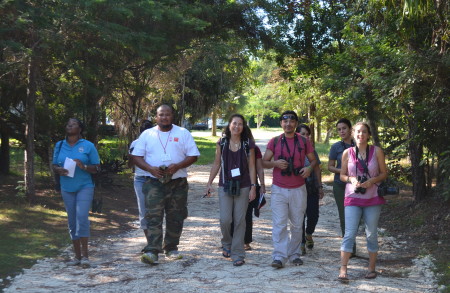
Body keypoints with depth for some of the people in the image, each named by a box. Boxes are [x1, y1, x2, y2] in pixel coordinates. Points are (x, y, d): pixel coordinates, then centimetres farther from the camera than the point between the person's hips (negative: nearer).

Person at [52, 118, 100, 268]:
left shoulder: (88, 146, -1)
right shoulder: (59, 145, 9)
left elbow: (96, 168, -1)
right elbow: (54, 166, 13)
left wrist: (84, 167, -20)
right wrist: (59, 170, -10)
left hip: (84, 187, -4)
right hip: (67, 188, 4)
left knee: (82, 217, -18)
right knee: (72, 222, 6)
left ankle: (85, 254, -13)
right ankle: (77, 255, 14)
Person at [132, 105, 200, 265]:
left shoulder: (183, 133, 6)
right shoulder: (147, 134, 8)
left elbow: (193, 155, 2)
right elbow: (137, 157, 5)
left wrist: (177, 166, -15)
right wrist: (150, 168, -14)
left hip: (178, 183, 1)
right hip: (154, 182, -1)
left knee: (175, 217, 7)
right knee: (153, 216, -13)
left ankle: (171, 248, 22)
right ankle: (151, 251, -19)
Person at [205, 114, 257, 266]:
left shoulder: (248, 144, 1)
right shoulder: (222, 143, 4)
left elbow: (251, 166, 1)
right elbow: (216, 164, 10)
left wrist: (253, 186, -5)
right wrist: (209, 183, 7)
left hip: (243, 187, -1)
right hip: (225, 186, 1)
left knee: (239, 220, 0)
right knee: (225, 219, -7)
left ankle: (237, 254, 7)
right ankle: (227, 244, 23)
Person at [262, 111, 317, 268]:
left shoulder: (304, 142, 4)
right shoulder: (274, 141, 3)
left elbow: (313, 160, 13)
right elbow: (264, 162, 5)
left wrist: (309, 168, -10)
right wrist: (275, 163, -16)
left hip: (298, 189, 1)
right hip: (279, 189, -1)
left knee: (297, 225, 9)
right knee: (279, 224, -8)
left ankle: (294, 254, 20)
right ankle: (279, 256, -7)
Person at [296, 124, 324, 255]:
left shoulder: (312, 150, 9)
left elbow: (317, 169, 13)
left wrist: (320, 186, 11)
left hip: (312, 188, 3)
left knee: (313, 215, 1)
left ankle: (308, 234, 31)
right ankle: (302, 243, 9)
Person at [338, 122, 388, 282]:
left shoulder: (376, 151, 0)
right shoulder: (347, 153, 1)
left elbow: (384, 173, 5)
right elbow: (342, 175, 9)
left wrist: (372, 180, -13)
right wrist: (351, 179, -12)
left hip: (373, 198, 1)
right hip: (353, 198, 0)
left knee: (371, 234, 7)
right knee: (349, 234, -7)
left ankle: (371, 268, 19)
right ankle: (343, 269, -7)